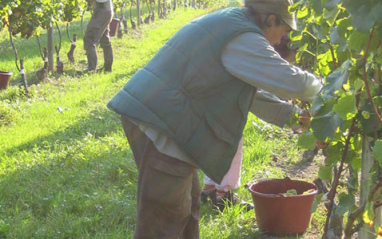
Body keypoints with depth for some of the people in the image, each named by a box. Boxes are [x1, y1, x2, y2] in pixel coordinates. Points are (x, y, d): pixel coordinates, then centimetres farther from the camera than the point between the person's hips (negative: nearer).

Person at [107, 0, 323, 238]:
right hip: (160, 123, -11)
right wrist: (318, 85, 10)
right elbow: (292, 82, -13)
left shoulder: (226, 23, 19)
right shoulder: (242, 36, -13)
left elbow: (245, 91, 28)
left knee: (188, 201, 21)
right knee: (164, 219, -3)